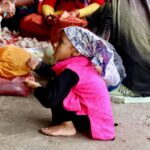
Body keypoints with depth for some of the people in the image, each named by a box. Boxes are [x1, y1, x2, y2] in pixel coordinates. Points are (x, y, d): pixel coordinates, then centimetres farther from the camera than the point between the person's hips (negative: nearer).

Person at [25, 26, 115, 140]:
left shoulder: (70, 72, -23)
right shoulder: (80, 62, 6)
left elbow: (49, 100, -25)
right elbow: (54, 72, 19)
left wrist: (37, 87, -6)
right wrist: (38, 65, 1)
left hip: (91, 117, -10)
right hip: (97, 112, 10)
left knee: (55, 92, -16)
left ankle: (68, 126, -6)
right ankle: (72, 122, 14)